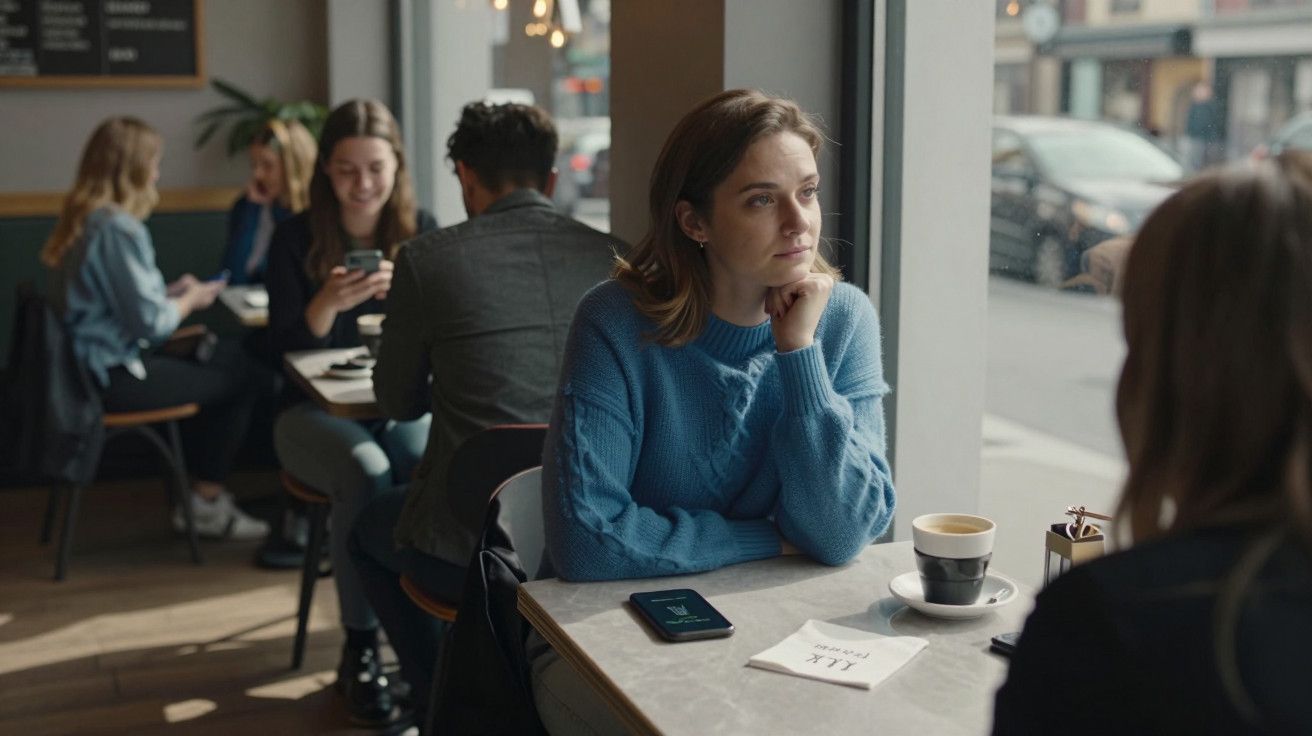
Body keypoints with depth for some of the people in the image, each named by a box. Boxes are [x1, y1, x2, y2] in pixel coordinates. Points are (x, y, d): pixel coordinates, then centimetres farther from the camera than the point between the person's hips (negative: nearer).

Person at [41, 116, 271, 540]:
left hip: (89, 363, 10)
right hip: (113, 377, -10)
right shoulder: (118, 229, -21)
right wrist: (190, 300, -2)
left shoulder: (84, 218, 9)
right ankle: (206, 504, 11)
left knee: (226, 357, 16)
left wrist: (172, 292, 12)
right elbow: (151, 322, -21)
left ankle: (199, 489, 19)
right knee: (242, 378, -1)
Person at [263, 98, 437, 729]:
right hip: (318, 411, -1)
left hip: (404, 405, 1)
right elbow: (283, 350, -4)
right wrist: (328, 303, -24)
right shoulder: (296, 238, -1)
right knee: (365, 472, -35)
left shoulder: (421, 230, 4)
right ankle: (359, 646, -18)